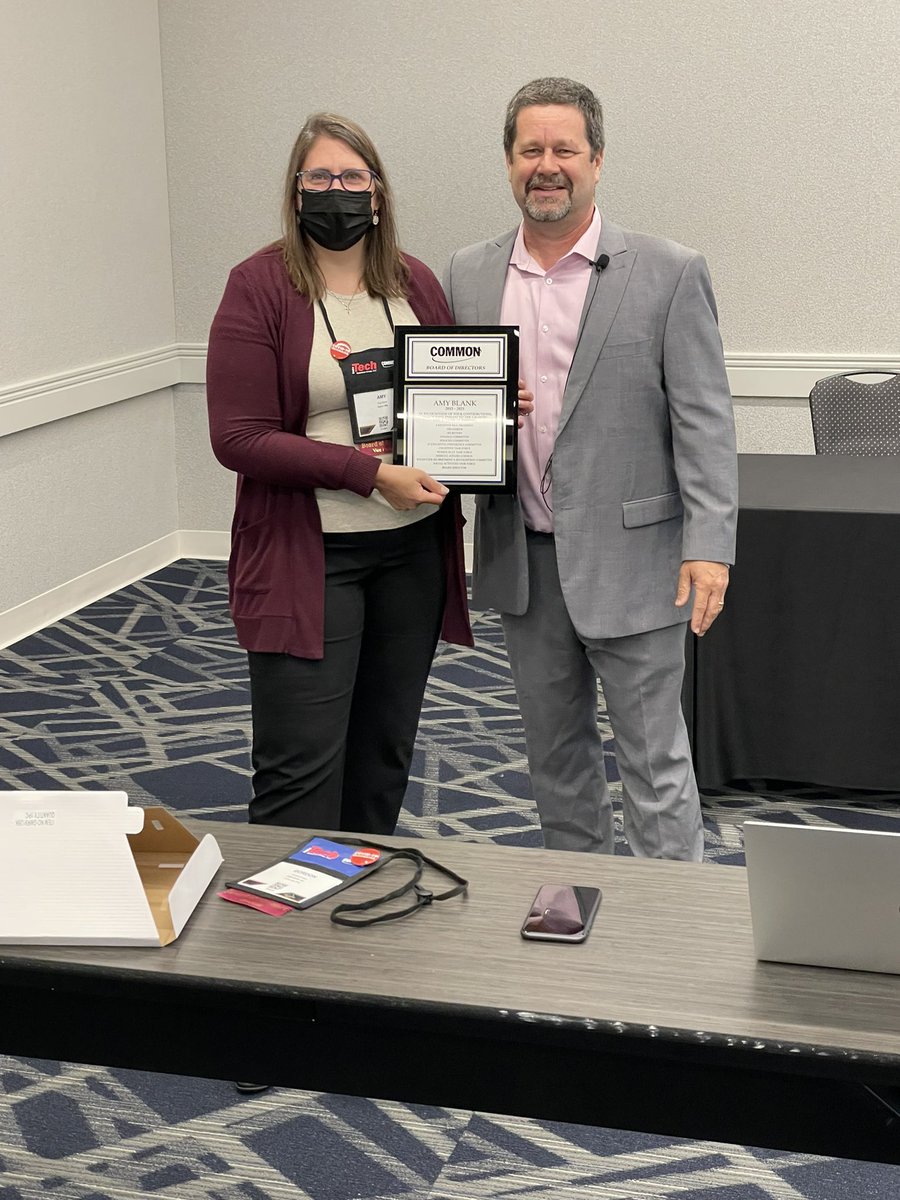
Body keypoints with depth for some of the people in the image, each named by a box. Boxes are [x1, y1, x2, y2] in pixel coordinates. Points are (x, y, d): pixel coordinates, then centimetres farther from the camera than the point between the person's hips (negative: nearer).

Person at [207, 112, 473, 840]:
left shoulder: (418, 284, 8)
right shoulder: (260, 287, -7)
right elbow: (240, 438, -13)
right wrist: (370, 474, -19)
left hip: (416, 549, 5)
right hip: (308, 555, -5)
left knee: (385, 753, 14)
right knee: (301, 769, -5)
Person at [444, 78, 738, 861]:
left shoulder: (669, 274, -6)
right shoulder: (469, 276, 6)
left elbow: (704, 421, -9)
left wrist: (708, 546, -17)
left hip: (629, 560, -4)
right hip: (522, 559, 5)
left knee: (654, 758, 2)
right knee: (554, 748, 17)